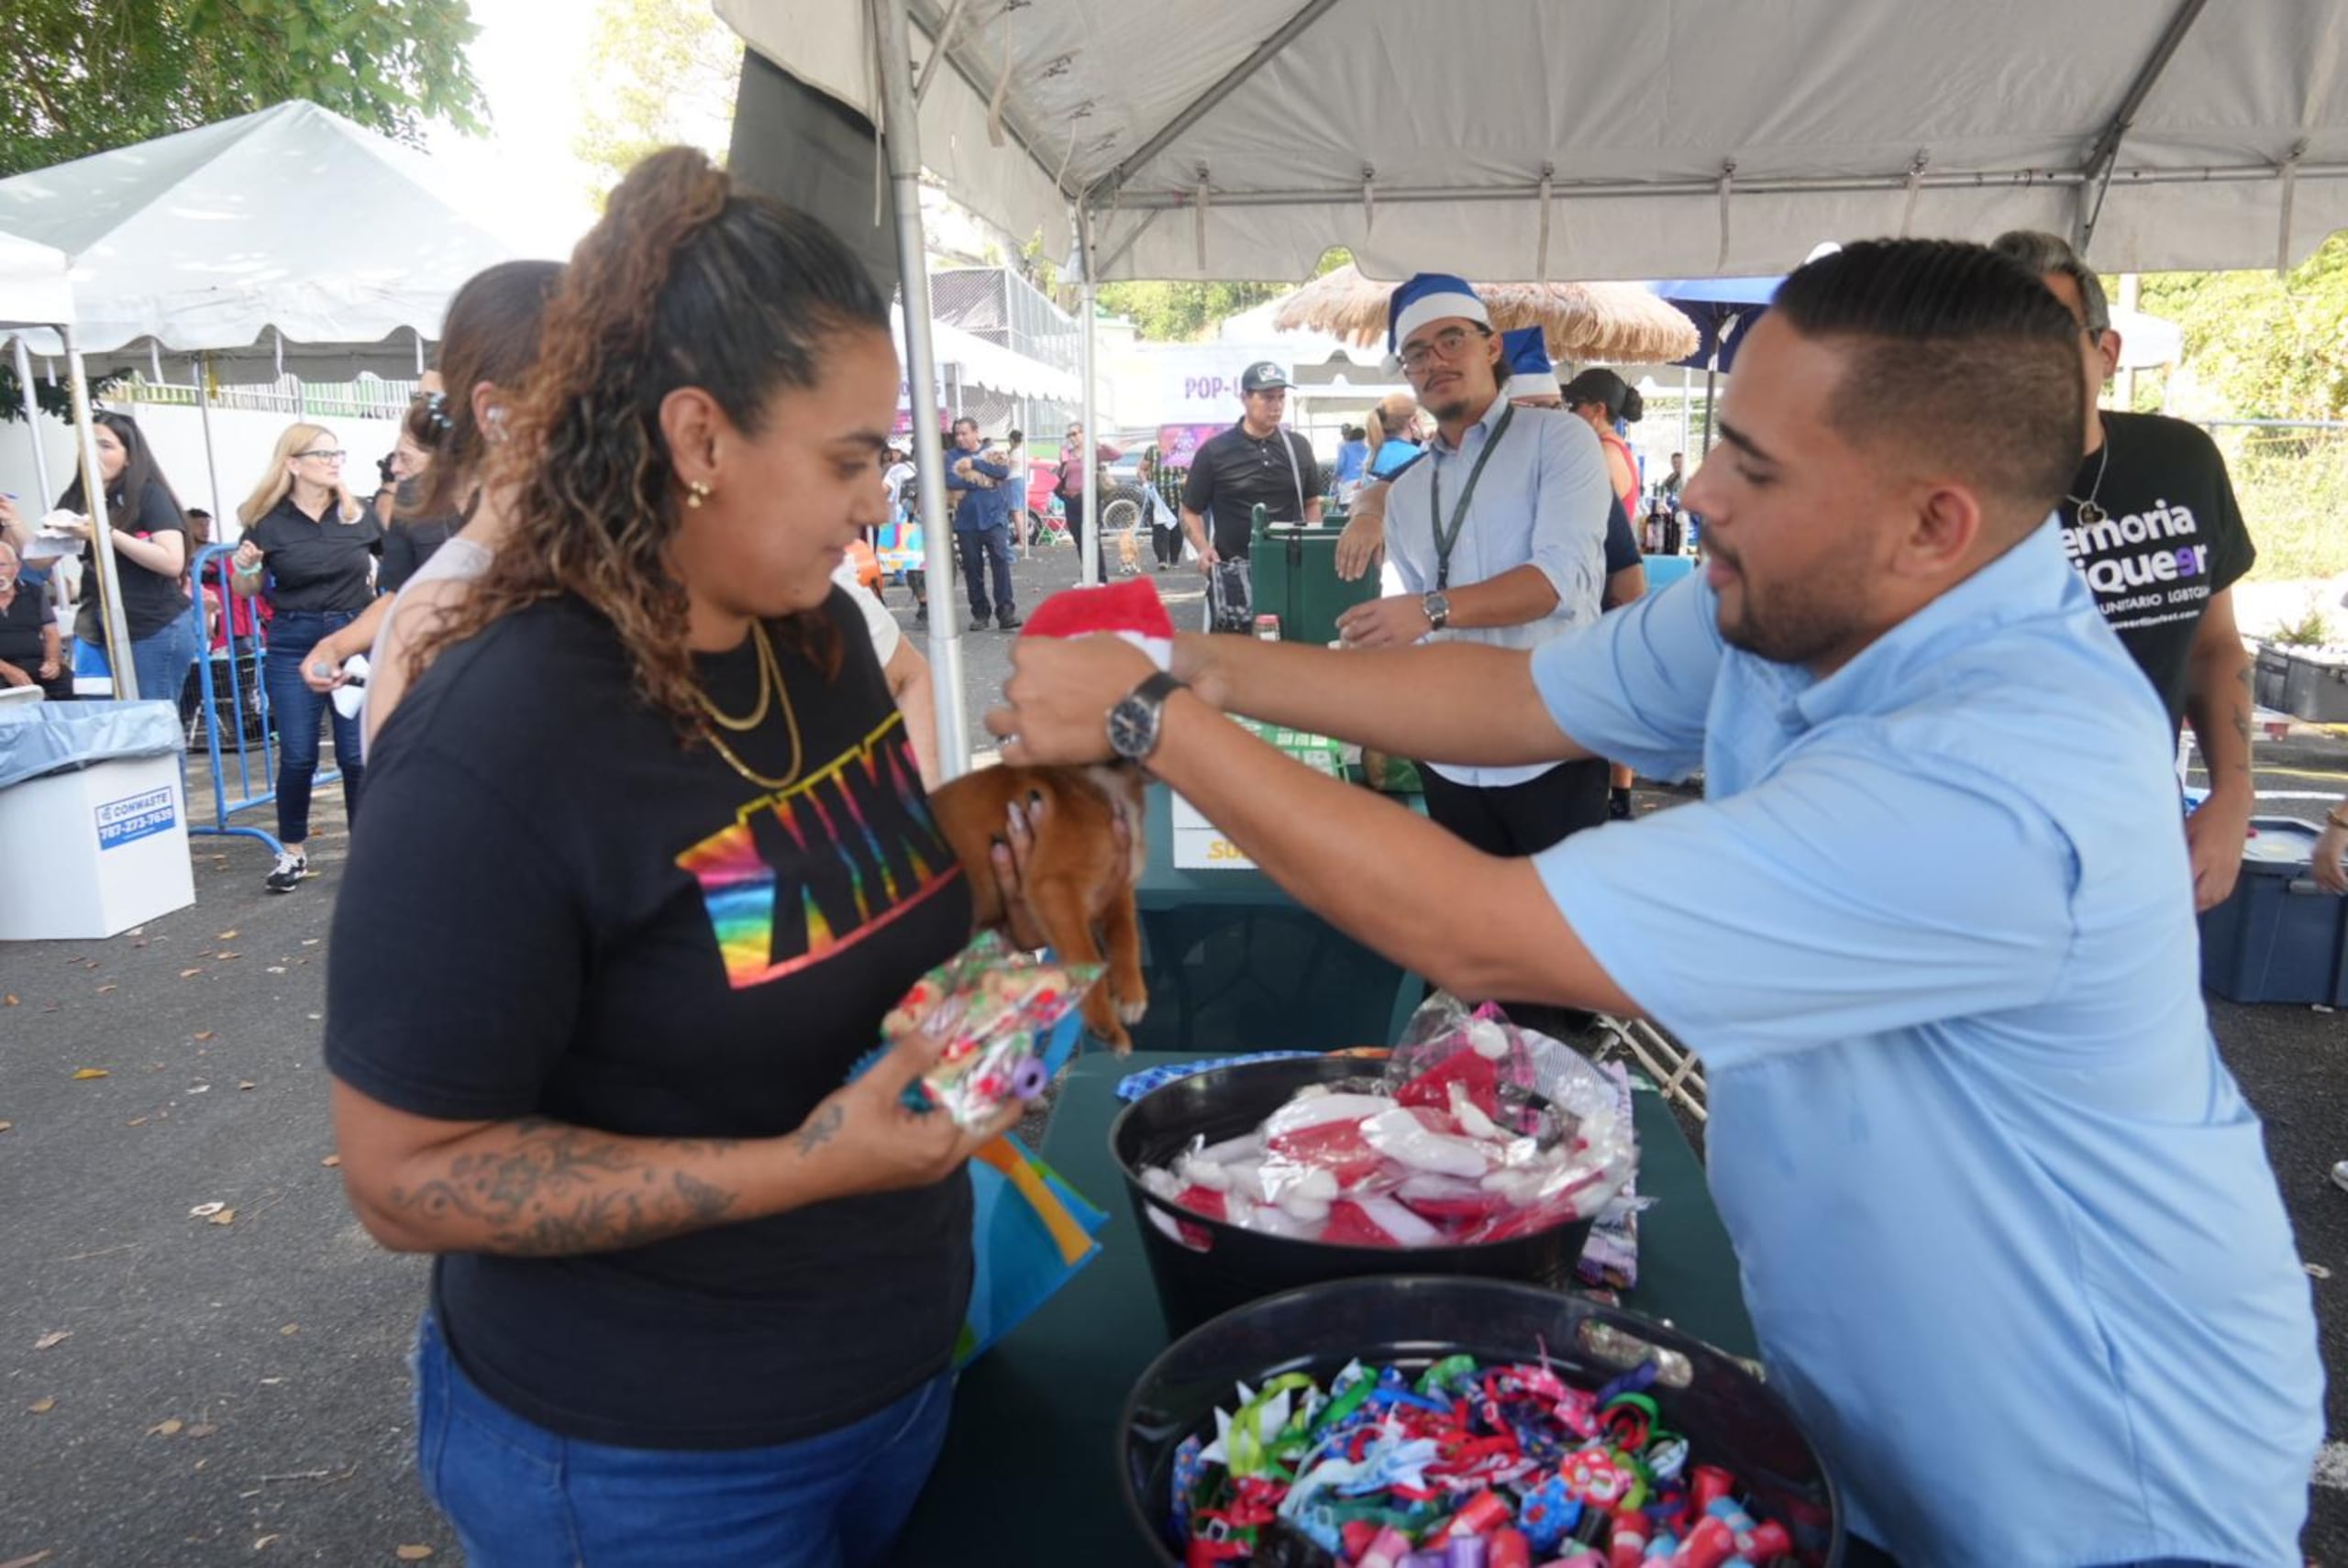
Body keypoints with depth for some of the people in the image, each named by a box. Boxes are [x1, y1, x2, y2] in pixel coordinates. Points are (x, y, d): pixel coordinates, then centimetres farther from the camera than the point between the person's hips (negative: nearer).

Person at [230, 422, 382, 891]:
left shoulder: (358, 515, 1)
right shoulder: (268, 522, 1)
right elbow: (247, 591, 9)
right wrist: (243, 568, -10)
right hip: (293, 645, 0)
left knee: (359, 753, 1)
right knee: (297, 755, 3)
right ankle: (292, 852, 19)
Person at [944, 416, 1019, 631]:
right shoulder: (951, 456, 8)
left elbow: (1004, 471, -9)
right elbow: (949, 481, -10)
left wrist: (974, 463, -11)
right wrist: (980, 482, -12)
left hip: (994, 518, -1)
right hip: (966, 522, 1)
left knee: (1001, 562, -12)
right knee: (972, 569, 4)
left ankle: (1005, 611, -13)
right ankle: (980, 613, 12)